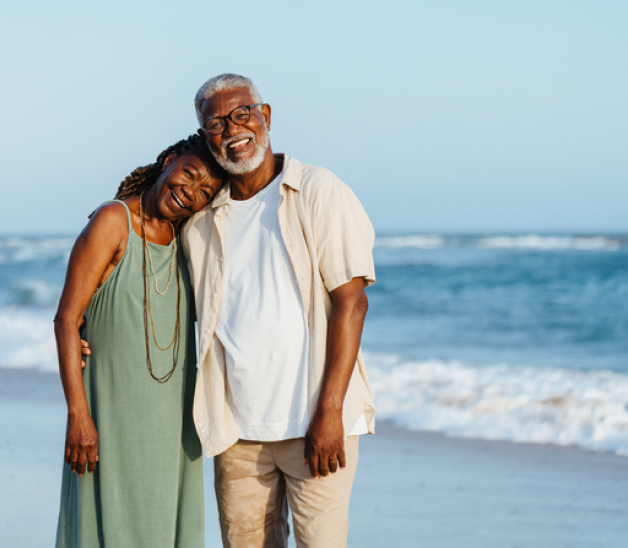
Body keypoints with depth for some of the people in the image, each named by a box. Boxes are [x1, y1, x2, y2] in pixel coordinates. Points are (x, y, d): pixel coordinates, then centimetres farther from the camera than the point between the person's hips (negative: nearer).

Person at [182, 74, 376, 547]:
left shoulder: (318, 193, -4)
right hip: (237, 428, 4)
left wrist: (329, 411, -16)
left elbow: (351, 301, -9)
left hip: (313, 422, -4)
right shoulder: (200, 219, 10)